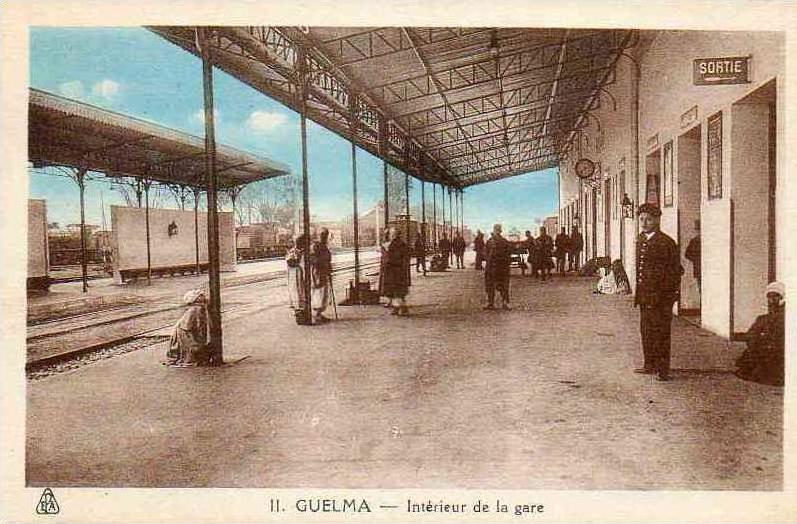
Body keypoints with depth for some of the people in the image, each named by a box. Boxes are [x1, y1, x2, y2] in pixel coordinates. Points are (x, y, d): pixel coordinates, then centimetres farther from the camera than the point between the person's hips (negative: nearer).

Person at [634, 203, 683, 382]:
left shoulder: (666, 242, -11)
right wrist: (638, 293, 15)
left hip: (660, 297, -8)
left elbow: (676, 271, -10)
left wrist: (670, 297, -13)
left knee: (660, 333, -2)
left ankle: (663, 369, 7)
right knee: (646, 331, 15)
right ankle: (650, 365, 27)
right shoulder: (640, 240, 12)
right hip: (644, 296, 8)